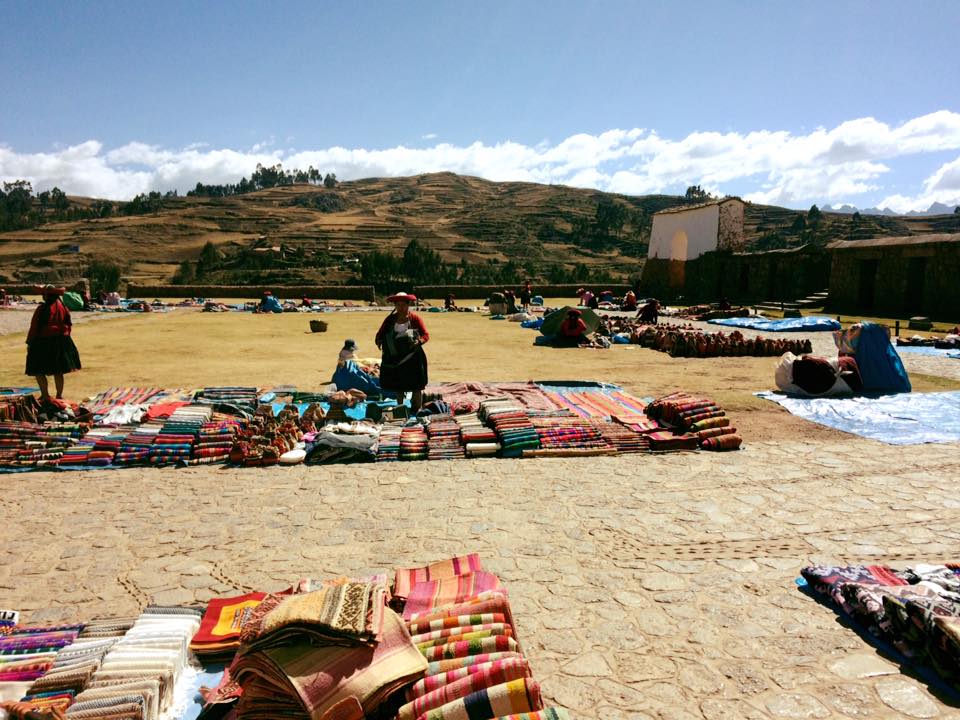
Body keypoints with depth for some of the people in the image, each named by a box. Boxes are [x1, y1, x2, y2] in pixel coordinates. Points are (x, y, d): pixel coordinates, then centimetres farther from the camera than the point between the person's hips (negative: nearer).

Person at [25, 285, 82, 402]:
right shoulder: (63, 307, 2)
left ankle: (45, 395, 1)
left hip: (43, 343, -5)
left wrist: (29, 342, 0)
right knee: (58, 371, 13)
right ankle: (59, 395, 18)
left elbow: (34, 327, -9)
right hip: (61, 342, 5)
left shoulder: (42, 309, -13)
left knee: (38, 370, 6)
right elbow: (69, 325, 10)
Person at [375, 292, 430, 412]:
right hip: (395, 357, 3)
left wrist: (419, 341, -23)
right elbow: (380, 333, 10)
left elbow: (426, 334, -4)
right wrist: (379, 340, -11)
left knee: (416, 385, -1)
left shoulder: (415, 318, -2)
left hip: (412, 356, -3)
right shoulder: (390, 319, 6)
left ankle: (417, 409, 10)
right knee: (398, 385, 12)